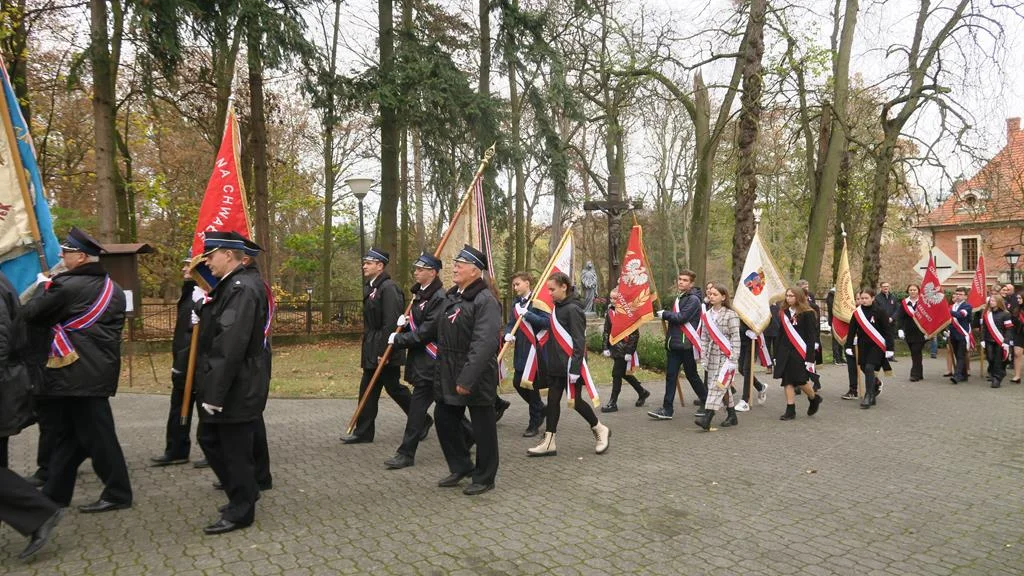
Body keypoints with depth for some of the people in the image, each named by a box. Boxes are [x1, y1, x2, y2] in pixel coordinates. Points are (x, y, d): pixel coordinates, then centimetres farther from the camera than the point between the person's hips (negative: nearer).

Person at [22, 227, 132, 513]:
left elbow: (31, 313, -6)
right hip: (100, 370, 9)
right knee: (67, 433, 17)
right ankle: (55, 492, 27)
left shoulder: (67, 285, -14)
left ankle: (118, 493, 4)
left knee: (97, 435, -3)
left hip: (78, 374, -9)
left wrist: (42, 285, 9)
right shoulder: (112, 287, 11)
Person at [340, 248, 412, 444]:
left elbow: (391, 323, -22)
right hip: (372, 350, 9)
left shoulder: (388, 288, -17)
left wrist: (384, 352, -22)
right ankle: (363, 432, 17)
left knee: (393, 387, 3)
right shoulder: (370, 288, 13)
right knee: (367, 390, 10)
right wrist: (368, 348, 17)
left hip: (385, 349, -9)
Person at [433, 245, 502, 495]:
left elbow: (485, 344, -26)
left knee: (483, 427, 5)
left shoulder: (485, 301, -18)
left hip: (476, 376, -9)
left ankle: (484, 478, 21)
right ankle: (461, 467, 33)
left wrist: (467, 379, -28)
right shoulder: (451, 296, 11)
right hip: (448, 374, 9)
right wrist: (442, 370, 16)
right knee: (444, 419, 15)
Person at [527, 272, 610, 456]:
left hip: (570, 365, -8)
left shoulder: (573, 309, -16)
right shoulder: (557, 308, 10)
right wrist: (551, 362, 15)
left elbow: (579, 342, -19)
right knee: (552, 400, 6)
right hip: (557, 365, 8)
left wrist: (575, 368, -22)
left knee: (575, 401, 1)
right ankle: (549, 442, 11)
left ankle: (600, 430, 23)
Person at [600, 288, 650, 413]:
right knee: (624, 374, 16)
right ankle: (642, 392, 36)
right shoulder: (609, 312, 7)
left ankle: (613, 403, 4)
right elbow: (606, 331, 14)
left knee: (617, 374, -5)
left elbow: (635, 334, -14)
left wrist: (629, 352, -16)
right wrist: (606, 348, 9)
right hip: (615, 350, 7)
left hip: (624, 350, -7)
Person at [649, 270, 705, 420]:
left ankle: (706, 402, 26)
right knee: (670, 376, 2)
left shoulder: (694, 299, -10)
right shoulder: (677, 298, 18)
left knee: (692, 375, 6)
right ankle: (667, 409, 3)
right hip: (673, 344, 8)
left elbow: (681, 317, -19)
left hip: (687, 345, -7)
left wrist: (664, 314, -9)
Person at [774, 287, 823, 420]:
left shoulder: (807, 314, -6)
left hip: (800, 353, -5)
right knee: (787, 381, 3)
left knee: (800, 380, -3)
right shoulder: (784, 313, 10)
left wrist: (810, 358, -15)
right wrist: (776, 354, 11)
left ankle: (814, 398, 26)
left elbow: (811, 337, -9)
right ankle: (790, 410, 8)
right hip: (785, 352, 5)